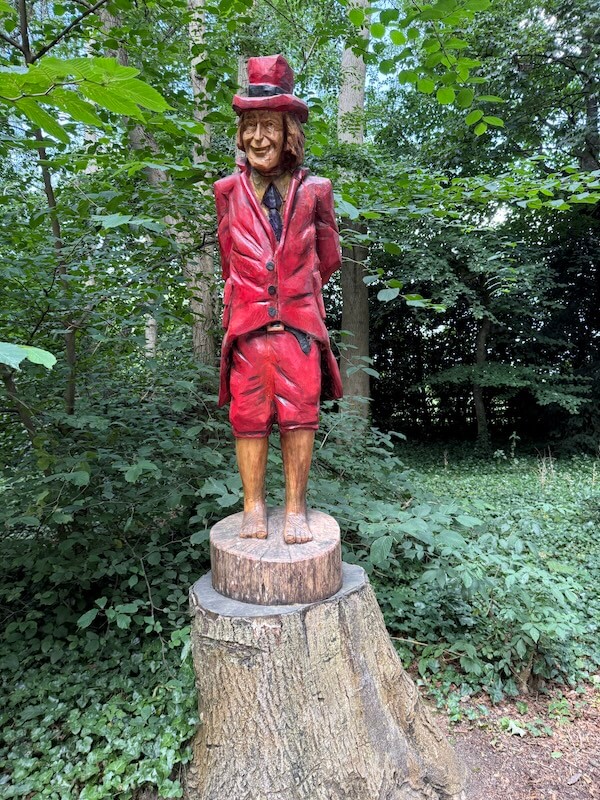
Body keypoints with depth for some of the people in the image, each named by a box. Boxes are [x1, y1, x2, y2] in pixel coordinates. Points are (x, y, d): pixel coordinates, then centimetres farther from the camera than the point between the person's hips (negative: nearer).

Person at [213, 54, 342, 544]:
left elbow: (329, 259, 15)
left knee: (299, 416, 2)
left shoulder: (314, 190, 6)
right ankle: (254, 507, 16)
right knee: (249, 416, 3)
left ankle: (296, 509, 14)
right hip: (247, 322, 1)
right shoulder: (229, 191, 9)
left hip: (300, 322, 0)